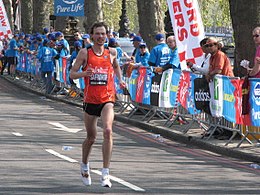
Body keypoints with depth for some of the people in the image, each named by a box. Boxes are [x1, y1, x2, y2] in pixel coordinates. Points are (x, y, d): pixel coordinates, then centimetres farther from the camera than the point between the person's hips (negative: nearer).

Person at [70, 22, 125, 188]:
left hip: (107, 99, 0)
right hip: (90, 99, 0)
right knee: (91, 137, 12)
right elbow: (72, 74, -1)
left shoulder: (111, 52, 6)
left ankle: (106, 174, -21)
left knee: (108, 131, -22)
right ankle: (85, 166, 41)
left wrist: (120, 80, 10)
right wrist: (84, 73, -21)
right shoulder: (85, 53, 0)